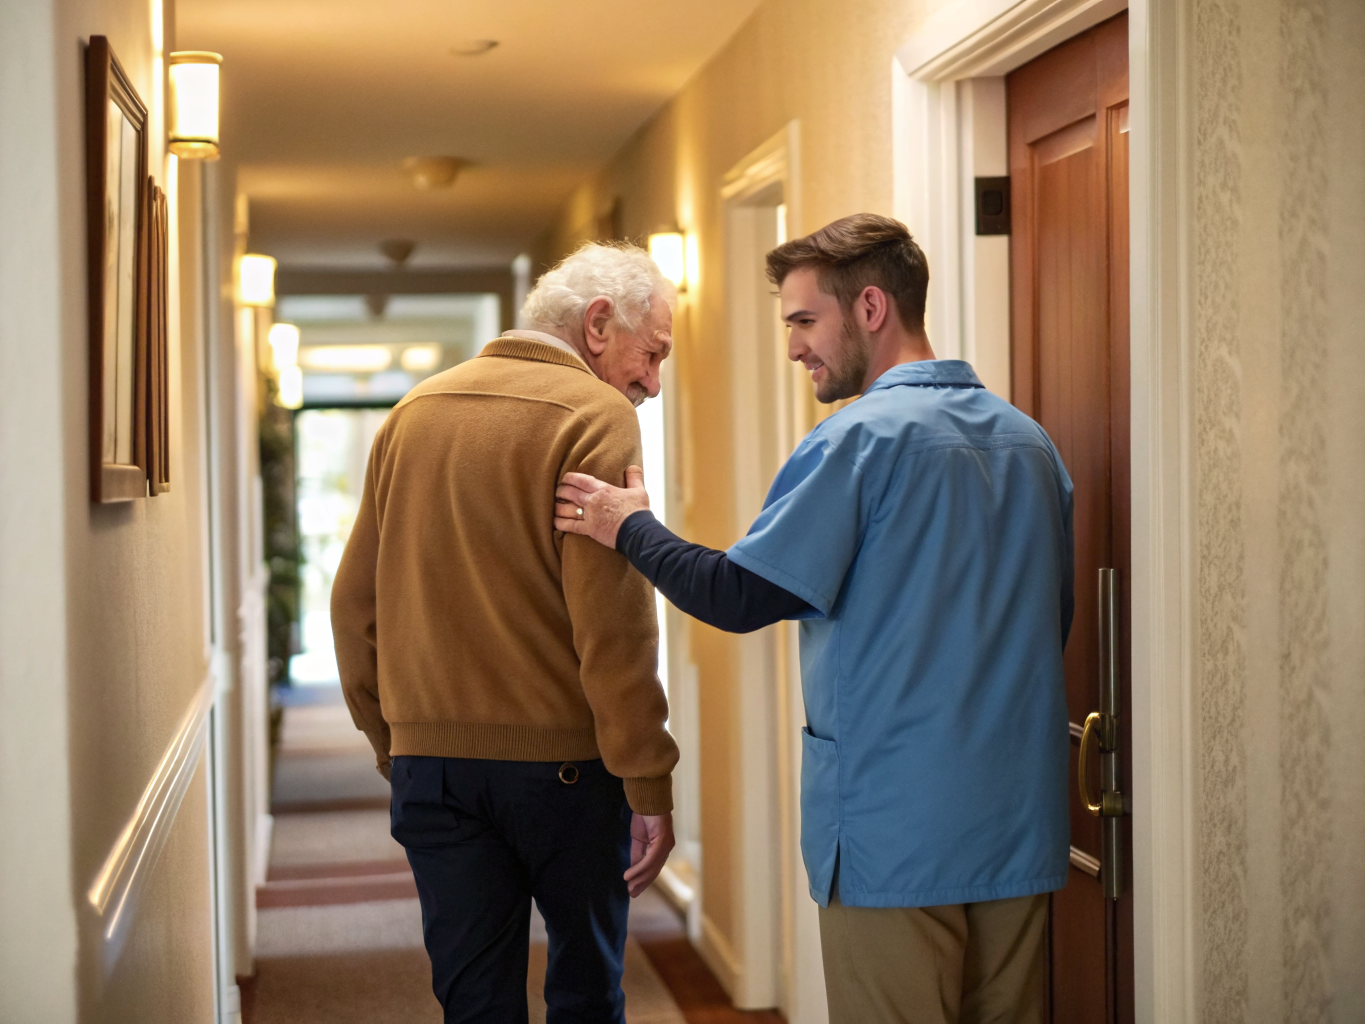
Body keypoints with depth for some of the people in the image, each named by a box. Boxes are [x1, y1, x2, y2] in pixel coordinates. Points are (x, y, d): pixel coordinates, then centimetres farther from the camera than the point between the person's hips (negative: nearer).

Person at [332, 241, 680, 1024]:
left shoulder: (414, 413, 10)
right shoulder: (596, 416, -9)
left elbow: (355, 602, 12)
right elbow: (612, 621, -17)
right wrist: (650, 784, -12)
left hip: (429, 759, 5)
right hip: (560, 760, -5)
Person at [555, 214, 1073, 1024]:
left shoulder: (863, 438, -13)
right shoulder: (1031, 441, 10)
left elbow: (737, 599, -15)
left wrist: (630, 526, 0)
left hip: (896, 831, -7)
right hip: (1020, 831, 7)